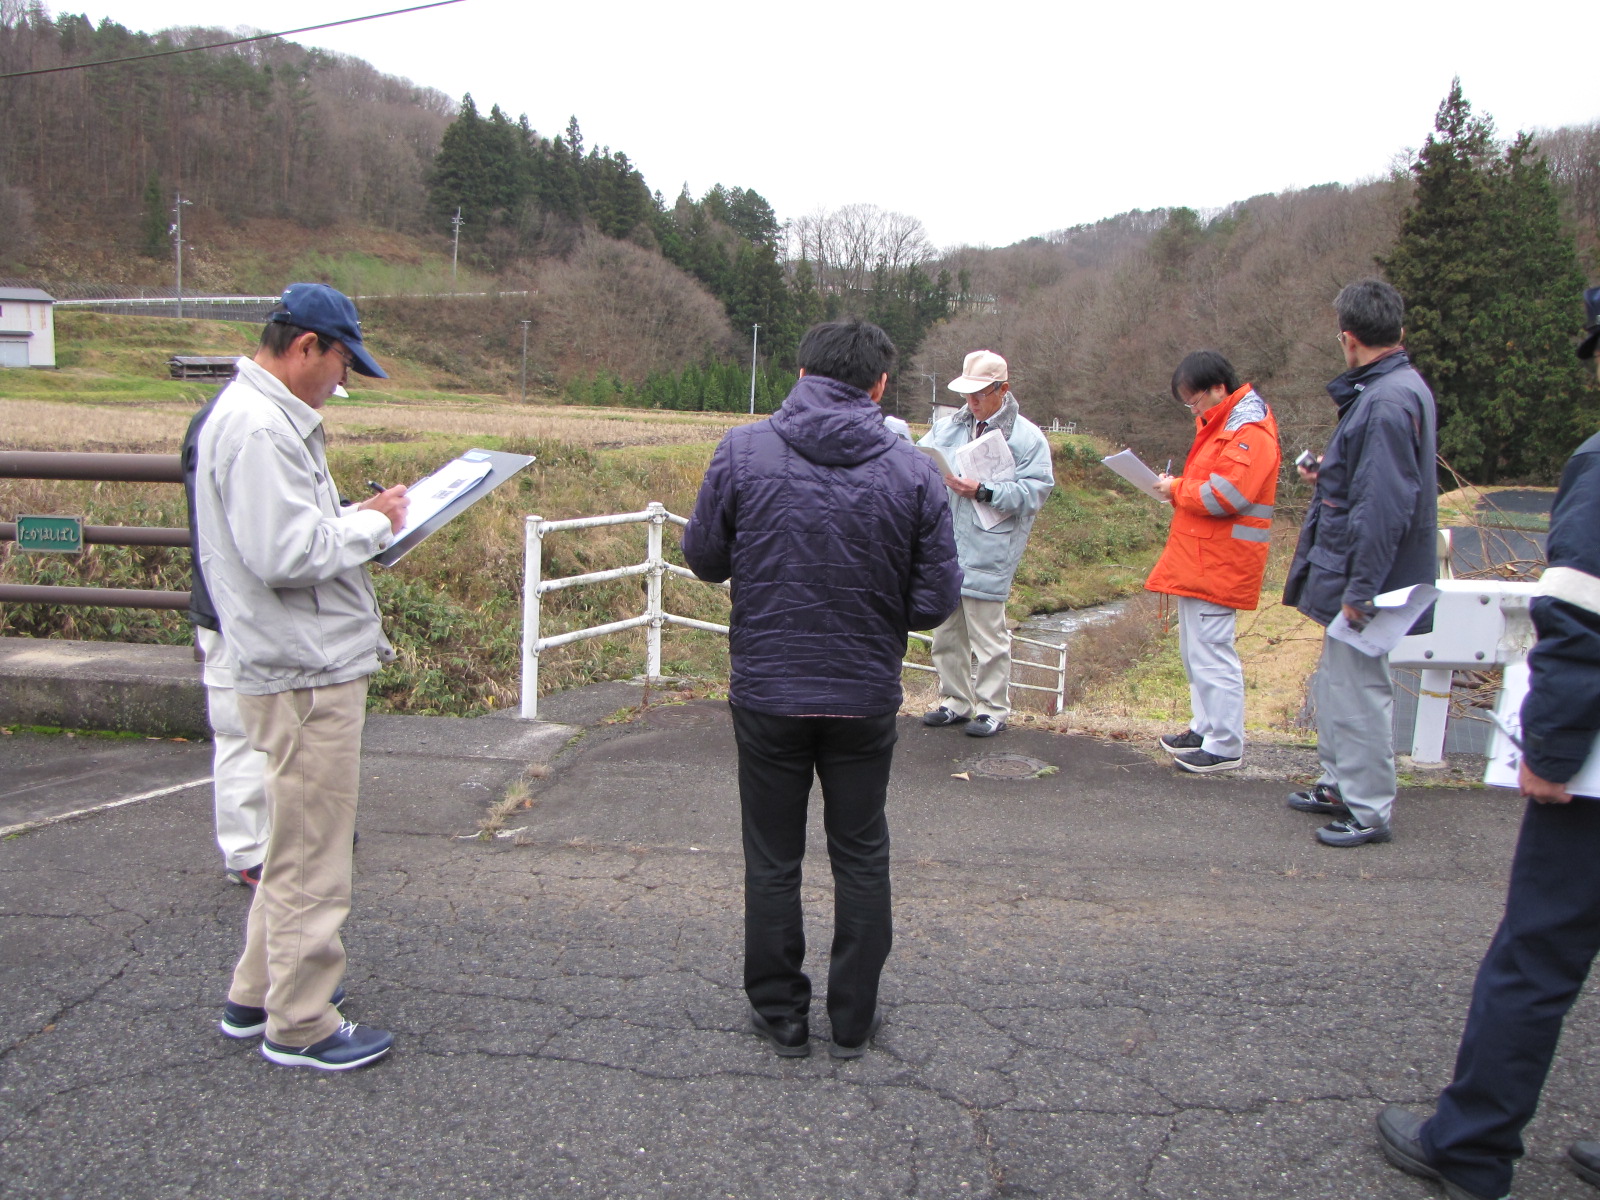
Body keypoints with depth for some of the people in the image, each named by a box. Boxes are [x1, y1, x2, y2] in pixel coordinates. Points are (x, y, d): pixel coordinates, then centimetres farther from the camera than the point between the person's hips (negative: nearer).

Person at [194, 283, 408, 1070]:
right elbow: (286, 554, -26)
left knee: (299, 842, 22)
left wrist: (357, 520, 5)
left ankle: (256, 996, 36)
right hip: (305, 677, -11)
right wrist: (373, 523, -13)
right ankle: (301, 1027, 17)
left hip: (311, 668, 11)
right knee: (311, 856, 2)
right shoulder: (257, 426, -19)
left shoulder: (269, 416, 14)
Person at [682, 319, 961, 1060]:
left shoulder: (742, 452, -10)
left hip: (766, 692, 0)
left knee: (772, 860, 16)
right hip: (866, 698, 1)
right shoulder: (914, 471, -10)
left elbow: (703, 557, -1)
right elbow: (937, 598, -8)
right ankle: (853, 1021, 28)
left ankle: (781, 1016, 27)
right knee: (861, 858, 18)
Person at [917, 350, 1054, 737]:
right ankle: (955, 702, 29)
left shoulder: (1026, 437, -4)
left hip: (987, 555, -6)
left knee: (988, 637, 1)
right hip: (944, 549, 6)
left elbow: (1034, 492, -12)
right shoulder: (948, 428, 12)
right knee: (947, 632, 15)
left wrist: (983, 491, -20)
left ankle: (993, 710, 15)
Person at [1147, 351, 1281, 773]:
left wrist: (1176, 490, -11)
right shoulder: (1220, 423, 18)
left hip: (1220, 563, -11)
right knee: (1195, 650, 16)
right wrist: (1178, 487, 5)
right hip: (1198, 560, 11)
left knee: (1212, 652, -8)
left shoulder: (1249, 430, -15)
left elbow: (1223, 495, -24)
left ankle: (1226, 746, -1)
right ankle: (1205, 728, 28)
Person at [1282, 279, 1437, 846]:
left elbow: (1384, 506, -26)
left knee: (1358, 693, -1)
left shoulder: (1387, 402, -23)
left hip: (1362, 575, -11)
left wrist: (1361, 588, -24)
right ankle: (1339, 784, 34)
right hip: (1348, 571, 11)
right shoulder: (1402, 387, 10)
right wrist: (1331, 475, 29)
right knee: (1335, 685, 20)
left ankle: (1369, 811, 11)